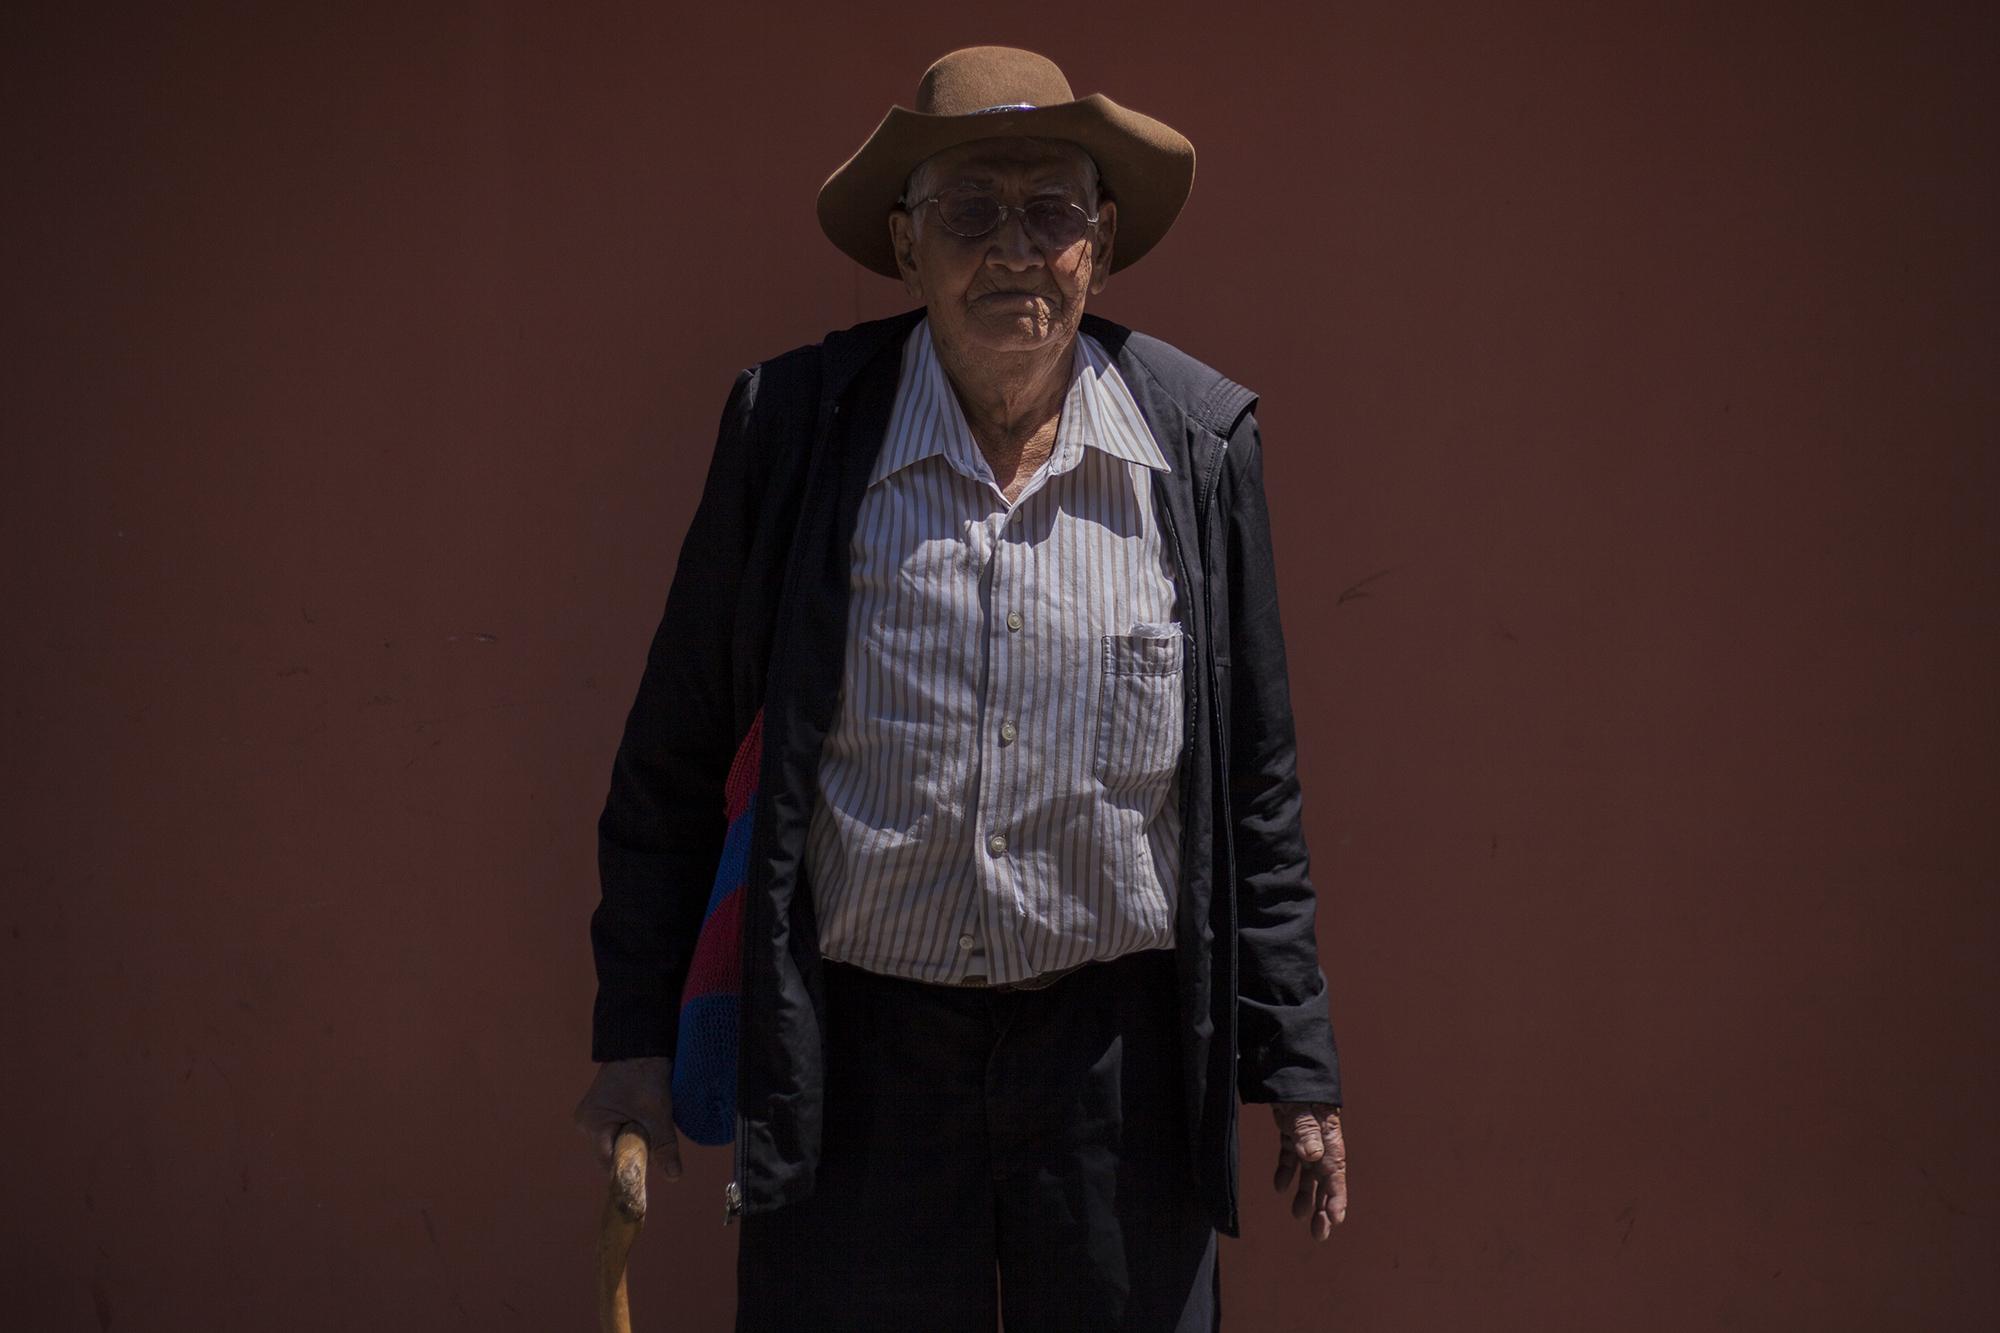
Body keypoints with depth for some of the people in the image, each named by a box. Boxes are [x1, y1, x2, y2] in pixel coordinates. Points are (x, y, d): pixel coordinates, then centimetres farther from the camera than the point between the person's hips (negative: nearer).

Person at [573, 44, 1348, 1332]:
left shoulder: (1201, 442, 0)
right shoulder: (796, 426, -3)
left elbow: (1258, 790, 5)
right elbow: (677, 756, 4)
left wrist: (1298, 1068, 6)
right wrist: (634, 1033, 4)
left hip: (1118, 1047, 1)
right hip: (859, 1052, -1)